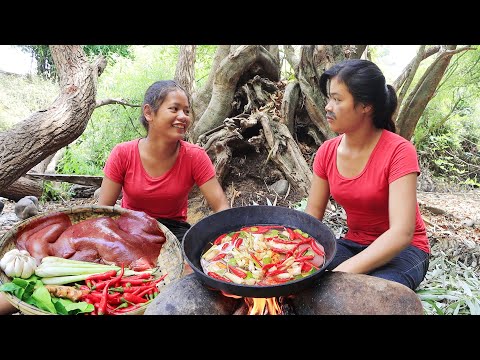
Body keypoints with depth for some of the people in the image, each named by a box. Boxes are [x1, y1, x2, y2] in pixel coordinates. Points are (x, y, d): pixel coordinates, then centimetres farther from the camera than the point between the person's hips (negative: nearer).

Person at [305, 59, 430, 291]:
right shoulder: (326, 152, -4)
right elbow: (311, 217, -1)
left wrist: (340, 273, -37)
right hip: (354, 244, 4)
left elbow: (401, 233, -29)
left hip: (401, 250, -3)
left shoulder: (398, 152, -21)